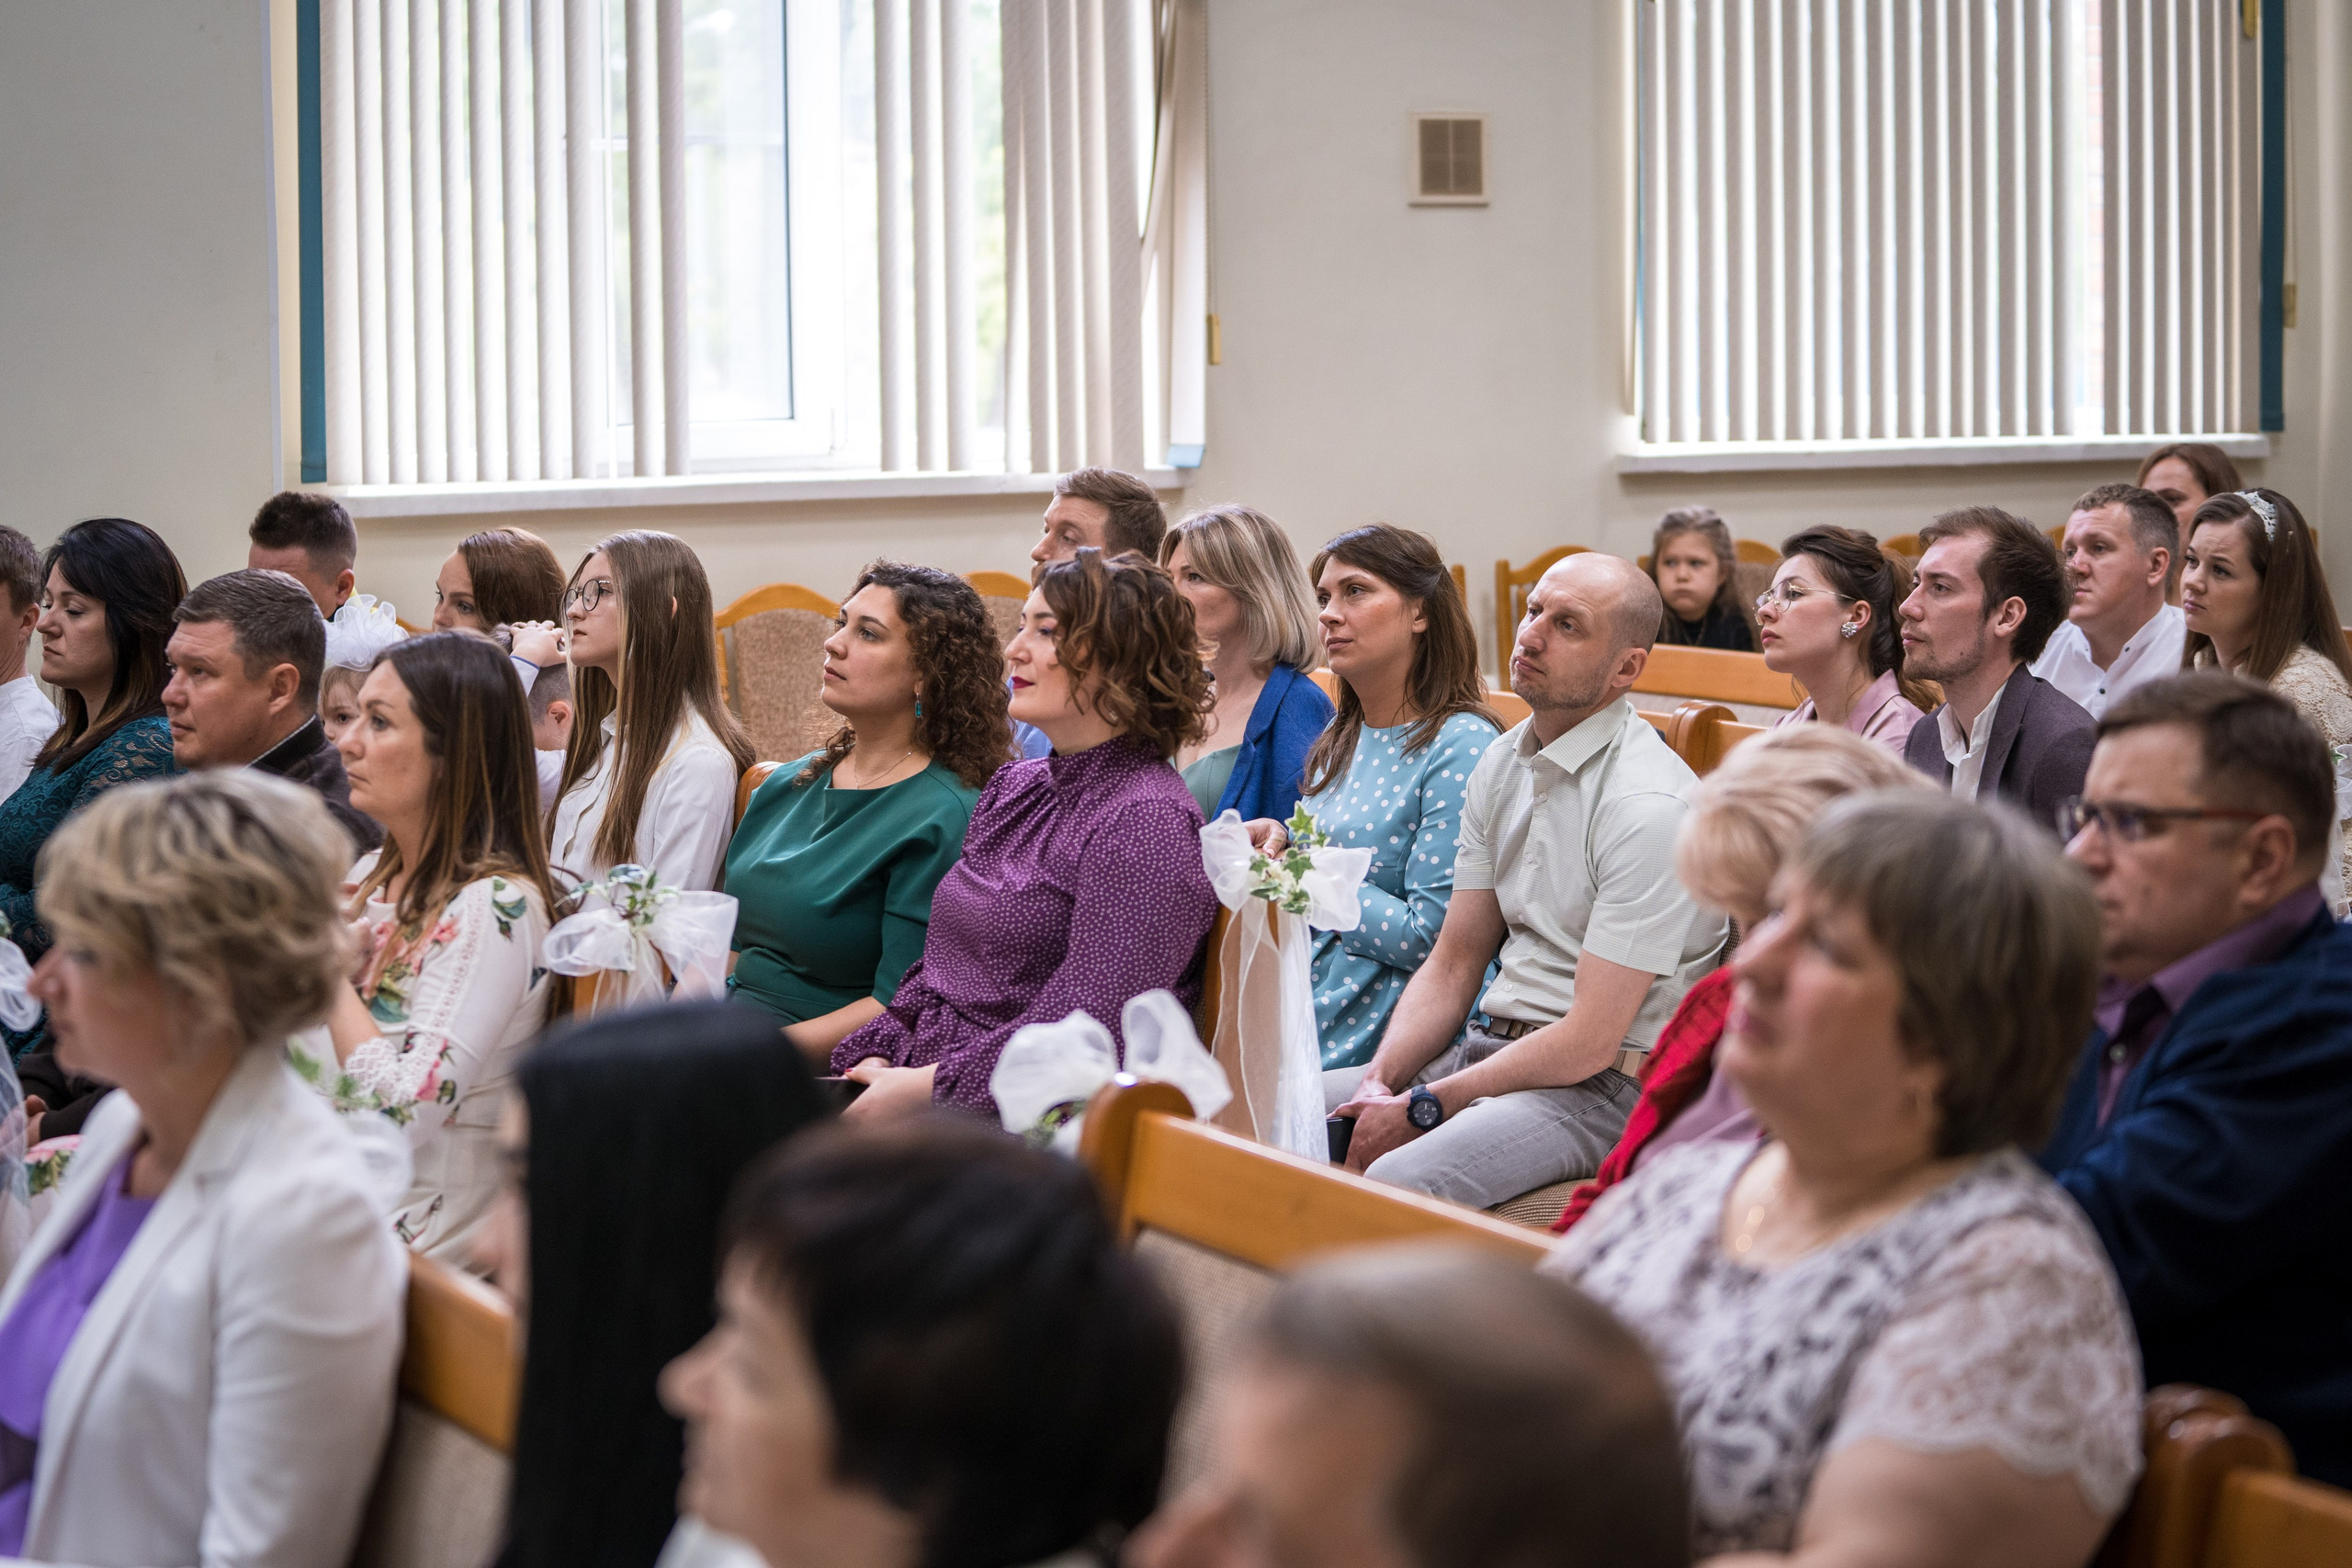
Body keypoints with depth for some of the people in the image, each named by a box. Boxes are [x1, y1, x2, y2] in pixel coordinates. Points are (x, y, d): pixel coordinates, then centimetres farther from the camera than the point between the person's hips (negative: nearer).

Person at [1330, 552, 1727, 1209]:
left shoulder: (1649, 805, -18)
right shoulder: (1501, 764, 9)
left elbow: (1591, 1040, -19)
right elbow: (1453, 963, 13)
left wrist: (1421, 1107, -15)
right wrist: (1380, 1083, -4)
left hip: (1604, 1084, -8)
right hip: (1488, 1045, 8)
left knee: (1396, 1181, -33)